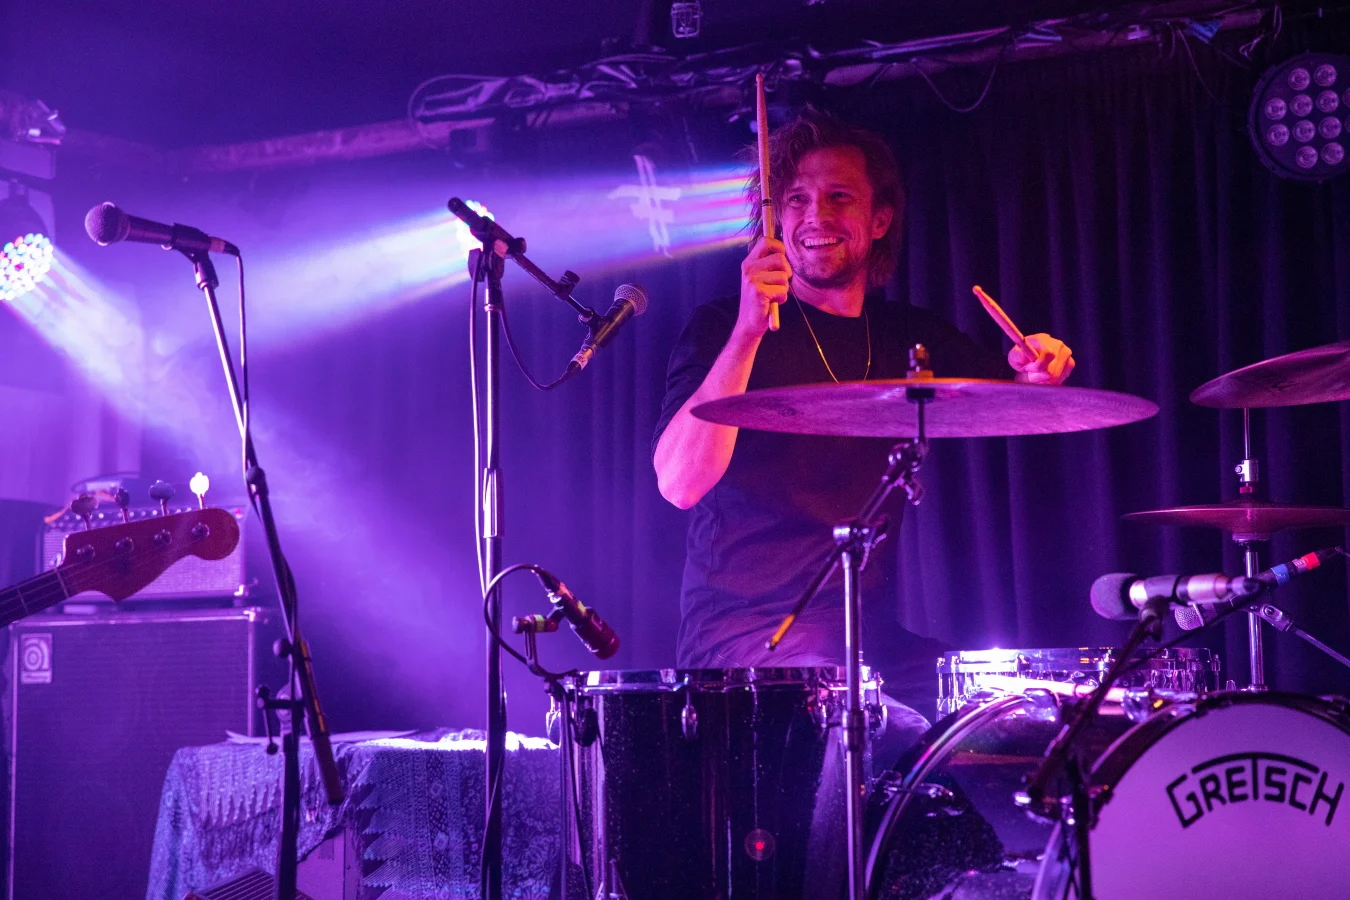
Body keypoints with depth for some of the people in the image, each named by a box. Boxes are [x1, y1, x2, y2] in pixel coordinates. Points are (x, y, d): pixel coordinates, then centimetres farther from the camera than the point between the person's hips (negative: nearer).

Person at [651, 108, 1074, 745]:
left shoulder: (914, 340, 15)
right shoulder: (724, 329, -2)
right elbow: (680, 483, -17)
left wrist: (1037, 372, -11)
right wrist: (747, 332, -28)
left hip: (874, 638, 6)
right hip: (745, 638, -5)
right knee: (911, 744, -29)